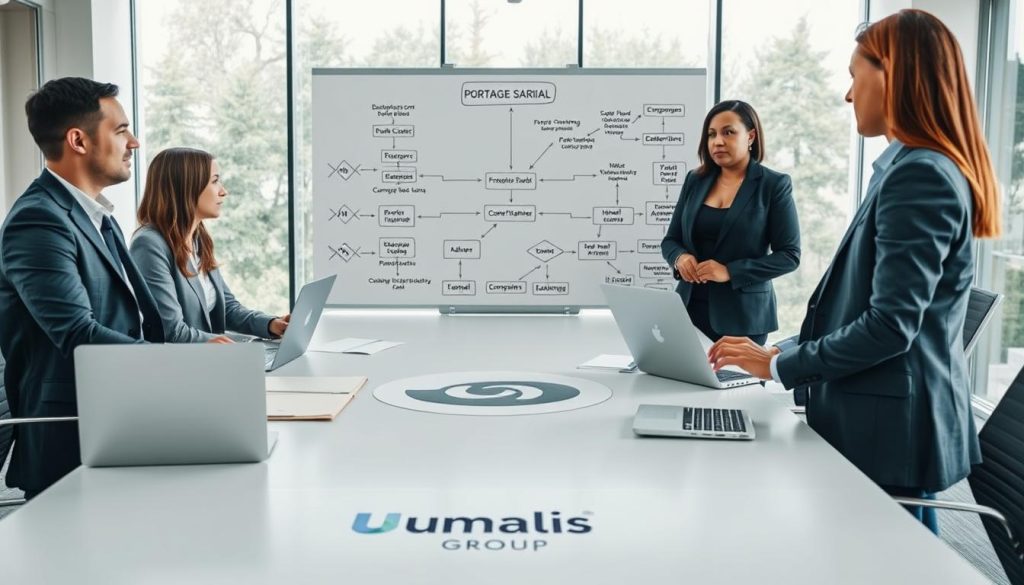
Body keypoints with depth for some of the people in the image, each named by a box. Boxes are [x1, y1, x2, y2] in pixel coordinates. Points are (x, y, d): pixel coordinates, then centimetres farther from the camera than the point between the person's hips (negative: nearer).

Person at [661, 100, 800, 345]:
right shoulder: (695, 180, 8)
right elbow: (670, 240, 13)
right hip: (690, 309, 3)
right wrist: (680, 257, -11)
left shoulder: (774, 185, -4)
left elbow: (789, 255, -7)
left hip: (742, 314, -3)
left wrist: (730, 271, -18)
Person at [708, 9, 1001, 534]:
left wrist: (779, 365, -13)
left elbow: (890, 325, -23)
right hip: (892, 416, 10)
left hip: (889, 424, -10)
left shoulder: (919, 175, -18)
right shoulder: (910, 167, 14)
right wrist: (786, 353, 13)